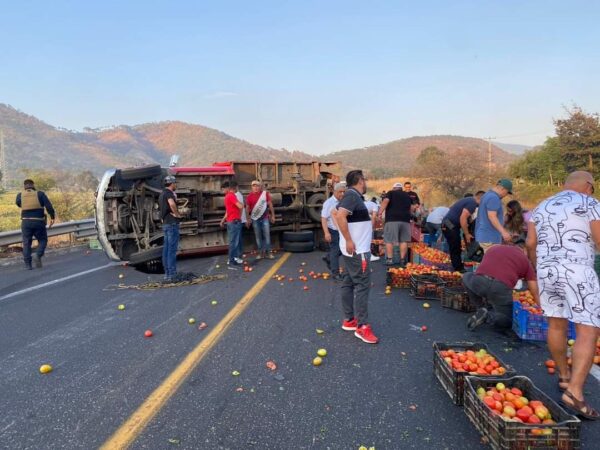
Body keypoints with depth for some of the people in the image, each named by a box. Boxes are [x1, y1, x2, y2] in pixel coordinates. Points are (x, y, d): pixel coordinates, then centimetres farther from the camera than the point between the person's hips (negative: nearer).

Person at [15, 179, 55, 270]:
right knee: (42, 240, 14)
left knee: (26, 243, 9)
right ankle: (38, 255, -10)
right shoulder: (40, 193, -2)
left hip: (26, 222, 2)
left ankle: (27, 264, 4)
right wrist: (52, 217, -2)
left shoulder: (20, 195, 4)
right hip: (38, 222, -2)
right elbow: (49, 206, -10)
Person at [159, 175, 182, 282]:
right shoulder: (169, 193, -13)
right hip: (172, 223, -10)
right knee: (172, 249, -8)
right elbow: (172, 203, -34)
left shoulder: (162, 194, 17)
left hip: (165, 224, 10)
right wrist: (177, 214, -20)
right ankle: (171, 275, -7)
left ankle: (167, 273, 15)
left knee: (166, 249, 10)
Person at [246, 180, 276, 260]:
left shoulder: (265, 194, -2)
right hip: (255, 218, 1)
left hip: (265, 218, -1)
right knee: (258, 236, 5)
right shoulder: (249, 196, -1)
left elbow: (270, 205, 3)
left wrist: (273, 215, 2)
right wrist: (248, 218, 2)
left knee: (267, 235, 0)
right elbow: (247, 208, 5)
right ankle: (260, 253, 13)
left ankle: (268, 253, 6)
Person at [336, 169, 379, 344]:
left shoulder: (352, 196, 13)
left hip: (355, 249, 10)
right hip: (357, 250, -10)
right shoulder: (352, 195, -16)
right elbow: (340, 216, -27)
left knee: (349, 283, 12)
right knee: (362, 285, -7)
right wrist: (349, 240, -25)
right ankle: (362, 326, -4)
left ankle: (349, 320, 20)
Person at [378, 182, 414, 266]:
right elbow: (411, 208, 24)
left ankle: (390, 259, -4)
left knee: (389, 240, 0)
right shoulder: (407, 195, 22)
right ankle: (402, 259, 5)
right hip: (405, 219, 4)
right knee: (404, 240, 6)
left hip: (392, 219, -3)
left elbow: (385, 201, -8)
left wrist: (380, 212, -11)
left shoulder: (391, 193, 9)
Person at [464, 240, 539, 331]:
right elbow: (535, 293, 22)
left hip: (478, 282, 1)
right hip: (501, 287, -1)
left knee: (466, 277, 36)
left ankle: (483, 308, 24)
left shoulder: (494, 247, 30)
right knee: (507, 320, 24)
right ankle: (487, 315, -5)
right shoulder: (526, 260, 23)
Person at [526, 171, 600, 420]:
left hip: (546, 271, 6)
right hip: (577, 273, -6)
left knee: (556, 324, 17)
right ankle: (574, 393, -13)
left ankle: (564, 375, 32)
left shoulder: (541, 207, 16)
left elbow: (530, 243, 11)